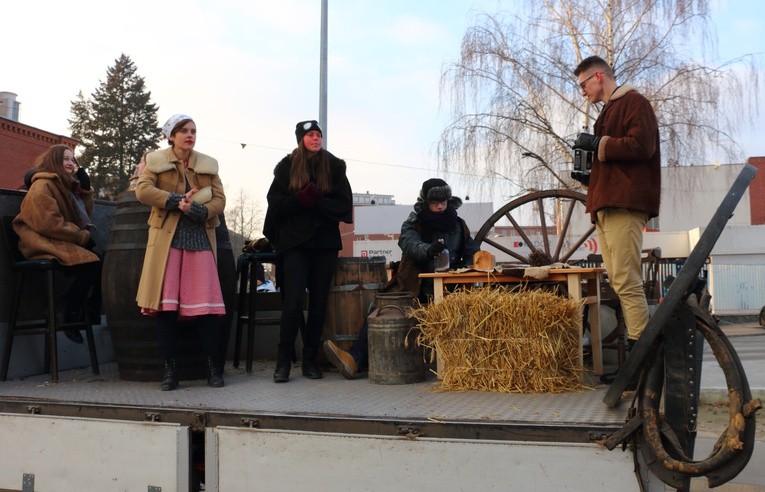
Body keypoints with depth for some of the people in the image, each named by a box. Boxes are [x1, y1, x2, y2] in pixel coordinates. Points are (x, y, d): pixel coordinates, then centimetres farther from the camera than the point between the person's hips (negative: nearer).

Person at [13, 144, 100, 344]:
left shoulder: (68, 185, 21)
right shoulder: (42, 185, -8)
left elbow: (85, 213, 19)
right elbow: (49, 223, -19)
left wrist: (85, 185, 8)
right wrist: (83, 236, -17)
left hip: (66, 243, 9)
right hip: (46, 244, -9)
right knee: (93, 264, -30)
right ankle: (66, 310, -16)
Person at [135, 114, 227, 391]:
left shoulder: (209, 165, 12)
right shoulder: (155, 160, 7)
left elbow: (219, 200, 3)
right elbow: (142, 190, -8)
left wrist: (197, 209, -16)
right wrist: (177, 200, -15)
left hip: (200, 238, 1)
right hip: (167, 238, -1)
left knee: (206, 304, -3)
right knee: (165, 304, -4)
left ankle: (213, 367, 5)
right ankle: (169, 370, 4)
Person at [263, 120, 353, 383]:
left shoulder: (334, 166, 8)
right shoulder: (287, 166, 7)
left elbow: (344, 205, 1)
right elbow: (275, 203, 1)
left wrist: (317, 202, -14)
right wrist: (299, 200, -16)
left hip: (325, 242, 2)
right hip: (294, 242, -2)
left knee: (319, 303, 3)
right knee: (294, 301, -11)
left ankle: (310, 360, 11)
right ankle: (283, 361, -3)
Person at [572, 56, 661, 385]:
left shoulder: (633, 102, -1)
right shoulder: (609, 111, 26)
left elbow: (641, 146, -15)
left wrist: (597, 143, -9)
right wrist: (590, 175, 14)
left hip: (624, 205, -10)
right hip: (607, 205, 10)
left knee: (626, 282, -13)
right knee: (620, 282, 5)